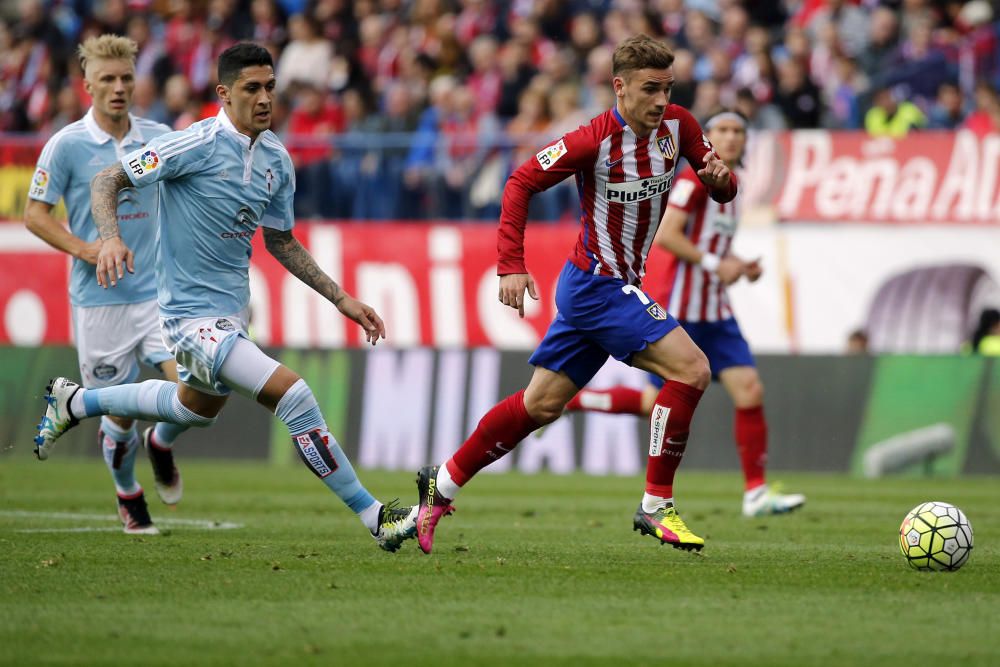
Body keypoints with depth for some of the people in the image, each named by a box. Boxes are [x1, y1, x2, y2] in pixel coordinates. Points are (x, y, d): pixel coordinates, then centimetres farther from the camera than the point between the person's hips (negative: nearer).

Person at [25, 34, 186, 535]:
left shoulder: (160, 138, 3)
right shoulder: (66, 145, -6)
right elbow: (35, 214, -2)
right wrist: (83, 248, -15)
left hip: (158, 290, 2)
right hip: (98, 300, -2)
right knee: (118, 411, 3)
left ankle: (161, 444, 21)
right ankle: (127, 494, 30)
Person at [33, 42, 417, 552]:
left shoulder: (277, 160, 2)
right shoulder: (198, 145, -20)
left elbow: (280, 241, 15)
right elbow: (108, 180, -14)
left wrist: (340, 299, 11)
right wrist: (111, 238, -33)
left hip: (232, 308, 9)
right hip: (193, 315, -9)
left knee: (199, 406, 33)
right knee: (294, 396, -20)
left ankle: (74, 401, 51)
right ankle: (375, 519, -12)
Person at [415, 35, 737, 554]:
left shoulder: (677, 125, -2)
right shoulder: (595, 141, -20)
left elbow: (722, 190, 8)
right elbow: (521, 183, -13)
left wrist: (719, 177, -17)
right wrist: (511, 265, -19)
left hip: (614, 287, 7)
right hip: (597, 285, -7)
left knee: (541, 403, 14)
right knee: (691, 369, -18)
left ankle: (441, 485, 26)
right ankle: (656, 507, -10)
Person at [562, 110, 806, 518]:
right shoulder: (695, 179, -12)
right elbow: (664, 235, -20)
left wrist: (741, 268, 10)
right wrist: (716, 264, -20)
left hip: (715, 312, 8)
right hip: (681, 308, -8)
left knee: (750, 392, -4)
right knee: (656, 402, -2)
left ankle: (756, 493, -1)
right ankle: (563, 401, 16)